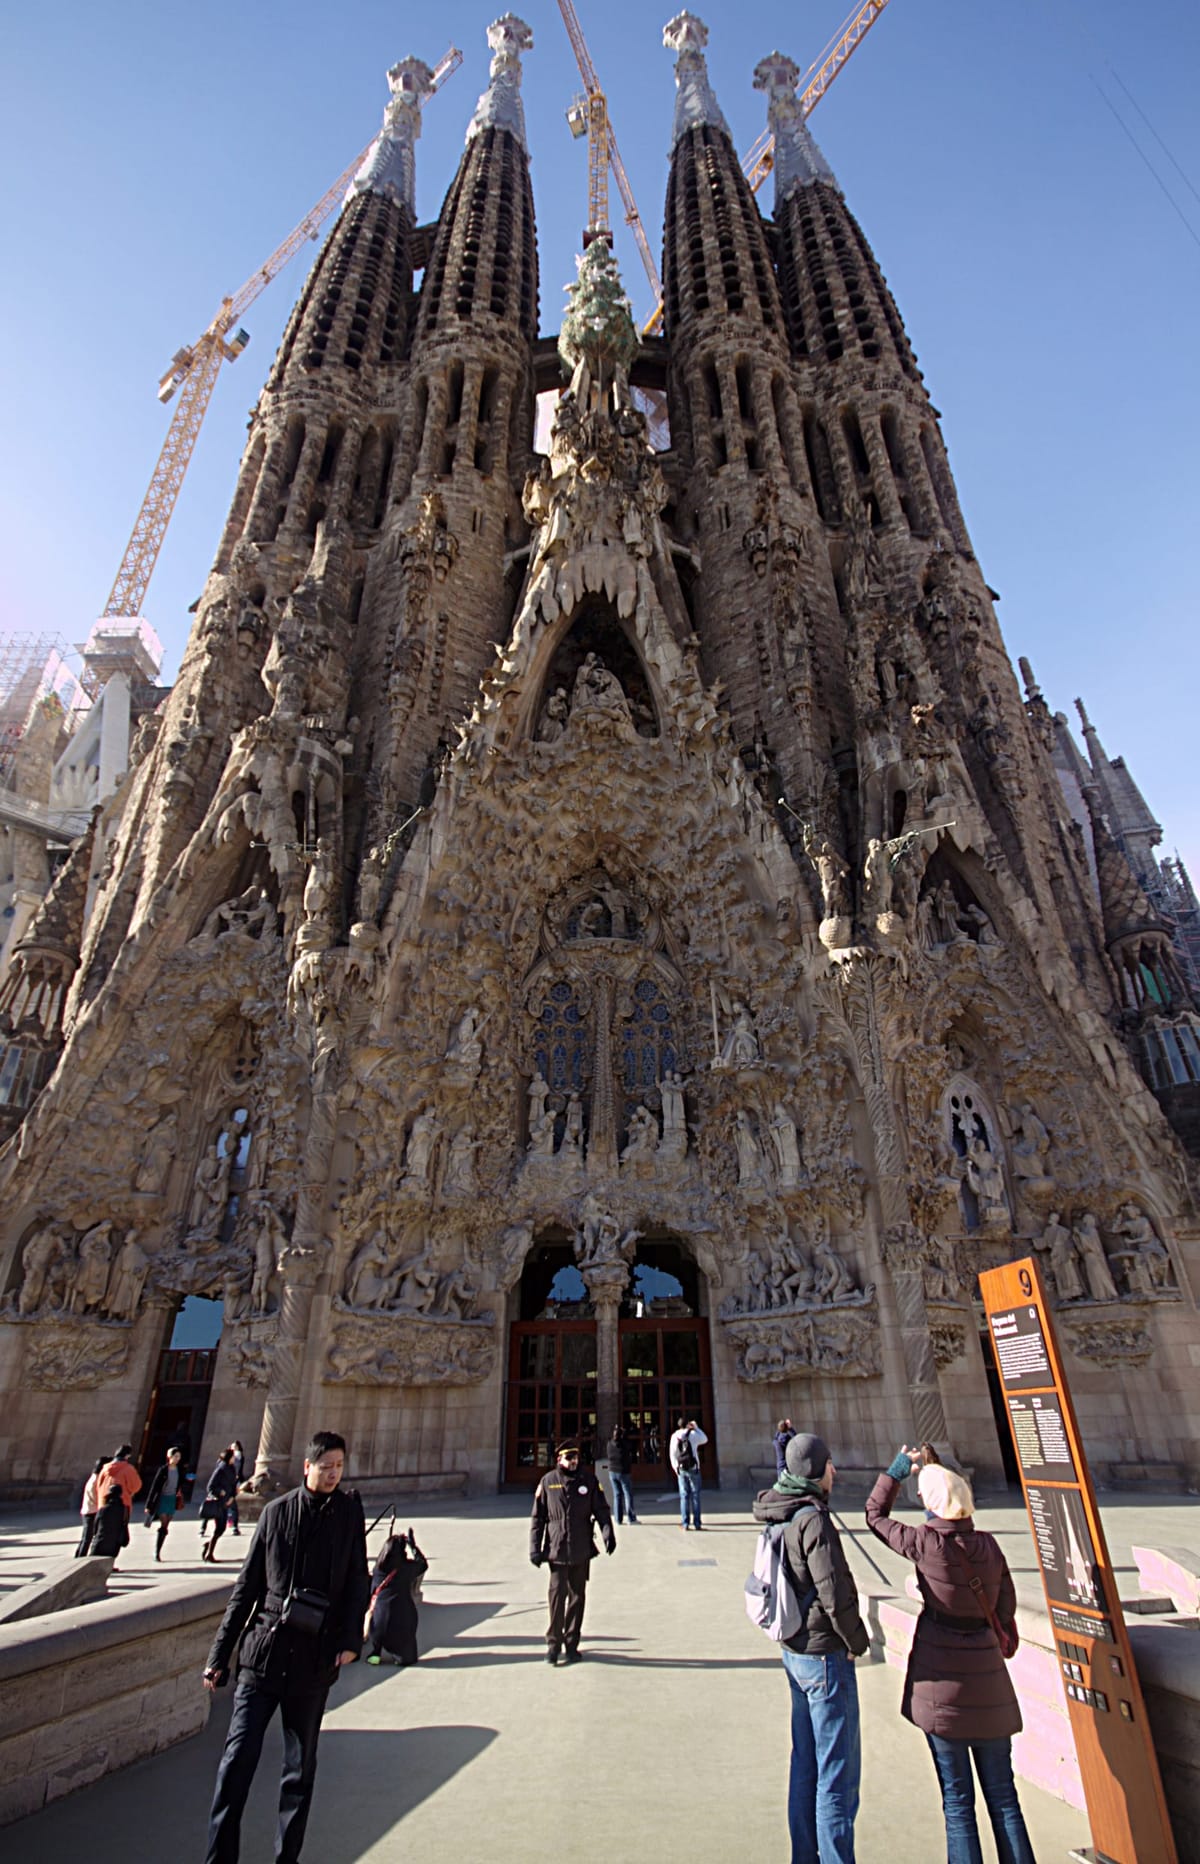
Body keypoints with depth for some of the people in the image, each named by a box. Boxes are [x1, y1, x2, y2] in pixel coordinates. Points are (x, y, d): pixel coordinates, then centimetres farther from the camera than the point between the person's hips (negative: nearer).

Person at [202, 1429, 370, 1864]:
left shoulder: (349, 1510, 0)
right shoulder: (276, 1511, -1)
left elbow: (357, 1579, 3)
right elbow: (247, 1585, 5)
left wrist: (350, 1638, -7)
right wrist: (219, 1654, 5)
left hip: (314, 1659, 0)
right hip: (263, 1651, 0)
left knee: (301, 1766, 11)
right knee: (238, 1758, -2)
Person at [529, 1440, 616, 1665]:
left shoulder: (588, 1479, 2)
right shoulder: (548, 1482, -1)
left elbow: (601, 1509, 2)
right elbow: (537, 1517, 3)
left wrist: (608, 1534, -12)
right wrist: (535, 1548, 0)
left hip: (581, 1550, 2)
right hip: (556, 1549, -2)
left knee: (577, 1596, 9)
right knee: (557, 1594, -5)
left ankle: (572, 1644, 23)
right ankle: (553, 1642, 12)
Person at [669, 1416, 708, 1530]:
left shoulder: (675, 1436, 0)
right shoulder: (693, 1434, -7)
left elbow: (672, 1454, 2)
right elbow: (704, 1439, 13)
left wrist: (676, 1468, 11)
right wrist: (696, 1427, 19)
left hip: (681, 1469, 2)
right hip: (693, 1468, -2)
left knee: (684, 1496, 6)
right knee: (695, 1495, 4)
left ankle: (685, 1524, 5)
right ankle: (697, 1523, 4)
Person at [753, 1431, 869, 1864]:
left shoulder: (779, 1517, 3)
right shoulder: (812, 1520, -24)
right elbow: (834, 1593, -23)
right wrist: (857, 1641, -6)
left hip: (794, 1650, 9)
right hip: (825, 1654, -8)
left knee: (806, 1764, 21)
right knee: (838, 1774, 5)